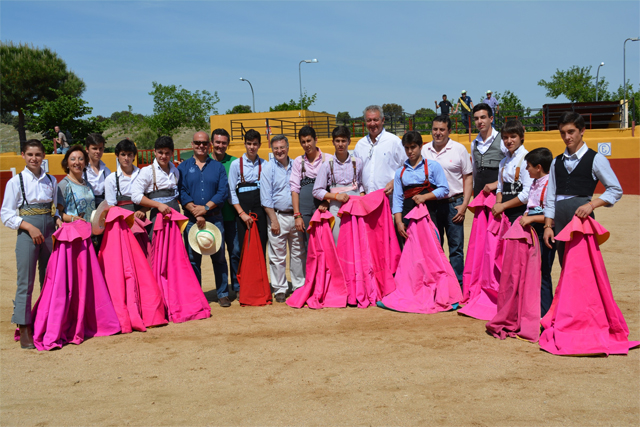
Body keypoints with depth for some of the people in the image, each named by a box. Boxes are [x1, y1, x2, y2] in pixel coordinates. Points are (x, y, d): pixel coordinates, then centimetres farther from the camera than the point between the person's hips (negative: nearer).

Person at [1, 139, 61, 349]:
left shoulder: (51, 181, 10)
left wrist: (57, 219, -4)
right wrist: (29, 226, -15)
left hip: (48, 235, 4)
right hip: (27, 235, -4)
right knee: (25, 282, -4)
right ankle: (24, 329, 3)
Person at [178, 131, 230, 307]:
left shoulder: (218, 167, 10)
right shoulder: (183, 167, 8)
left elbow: (223, 191, -1)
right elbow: (181, 193, -2)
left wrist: (206, 207, -13)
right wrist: (195, 211, -13)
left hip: (215, 218, 0)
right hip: (191, 220, 0)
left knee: (219, 257, 3)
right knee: (193, 259, 4)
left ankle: (223, 294, 13)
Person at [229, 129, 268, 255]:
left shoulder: (265, 165, 9)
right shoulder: (236, 164, 3)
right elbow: (232, 192, 0)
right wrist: (242, 213, -8)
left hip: (260, 212, 2)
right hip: (243, 211, -1)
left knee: (261, 248, 2)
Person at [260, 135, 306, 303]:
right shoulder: (268, 168, 0)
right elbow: (266, 198, -4)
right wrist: (273, 219, -10)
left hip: (296, 216, 3)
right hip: (278, 215, -3)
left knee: (299, 253, 9)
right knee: (278, 256, 0)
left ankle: (299, 286, 19)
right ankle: (280, 290, 10)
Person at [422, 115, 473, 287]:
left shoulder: (459, 149, 1)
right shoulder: (424, 150, 7)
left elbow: (468, 177, 1)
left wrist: (464, 205, -6)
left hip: (453, 204, -2)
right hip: (431, 204, 2)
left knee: (456, 247, 2)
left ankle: (457, 285, 10)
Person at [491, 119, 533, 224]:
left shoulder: (526, 159, -7)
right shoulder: (503, 162, 17)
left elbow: (527, 194, -14)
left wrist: (503, 205, -7)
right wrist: (498, 205, -3)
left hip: (520, 213, -6)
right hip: (504, 214, 6)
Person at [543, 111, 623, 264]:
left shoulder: (595, 159, 4)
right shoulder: (556, 162, 17)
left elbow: (616, 190, 2)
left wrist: (591, 205, -12)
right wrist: (548, 225, 9)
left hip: (581, 215, -5)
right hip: (559, 217, 5)